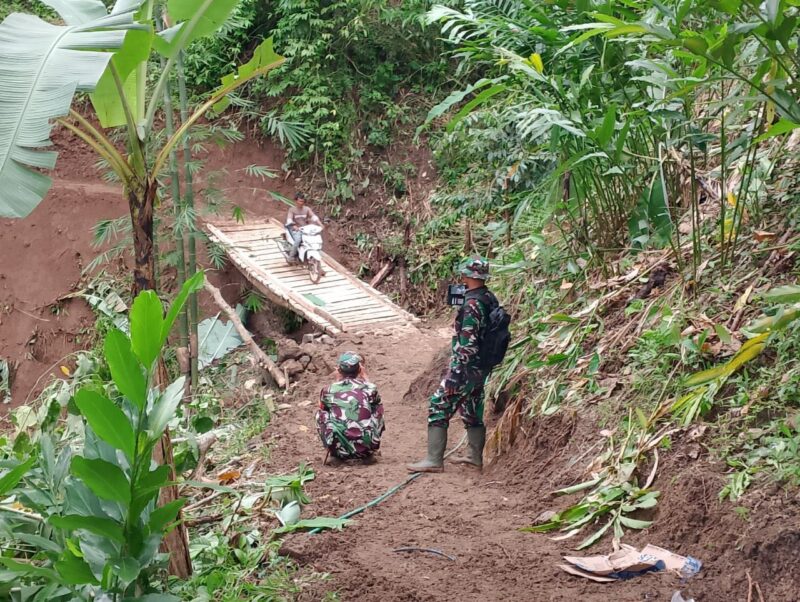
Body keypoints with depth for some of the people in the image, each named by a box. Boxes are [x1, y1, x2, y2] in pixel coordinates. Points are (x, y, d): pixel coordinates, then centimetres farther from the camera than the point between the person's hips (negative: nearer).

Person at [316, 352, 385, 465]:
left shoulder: (328, 390, 5)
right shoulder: (370, 388, 4)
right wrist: (365, 379, 31)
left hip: (338, 448, 0)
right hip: (367, 447, 0)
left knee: (321, 413, 25)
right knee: (378, 407, 24)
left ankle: (335, 455, 20)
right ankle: (369, 455, 24)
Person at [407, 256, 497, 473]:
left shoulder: (472, 305, -21)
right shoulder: (490, 299, 6)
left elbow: (467, 343, -23)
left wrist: (455, 372, -20)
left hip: (466, 368, -9)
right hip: (482, 368, 9)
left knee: (438, 407, -5)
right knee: (472, 410, 20)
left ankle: (434, 460, -7)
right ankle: (475, 456, 30)